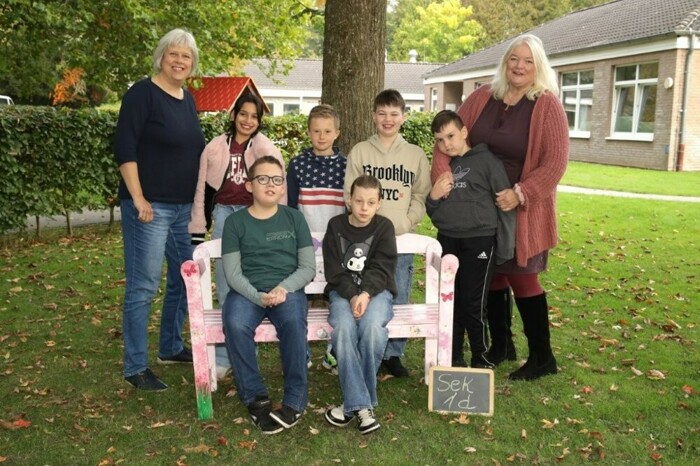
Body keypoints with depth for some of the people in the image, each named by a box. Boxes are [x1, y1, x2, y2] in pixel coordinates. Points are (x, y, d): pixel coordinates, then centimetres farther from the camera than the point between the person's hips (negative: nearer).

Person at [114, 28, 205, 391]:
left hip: (185, 207, 8)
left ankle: (170, 347, 32)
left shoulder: (187, 99, 14)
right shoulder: (142, 93, -8)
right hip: (151, 207, -8)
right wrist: (138, 199, -18)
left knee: (185, 279, 15)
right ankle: (135, 367, 6)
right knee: (143, 286, -4)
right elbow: (124, 149, -14)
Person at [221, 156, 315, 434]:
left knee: (294, 322, -33)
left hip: (288, 289, 0)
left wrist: (283, 289, -13)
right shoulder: (235, 221, 8)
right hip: (246, 291, 0)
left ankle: (295, 400, -20)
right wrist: (258, 297, -18)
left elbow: (308, 267, 6)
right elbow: (232, 273, 0)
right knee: (235, 325, -32)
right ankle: (255, 397, -14)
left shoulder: (293, 218, 10)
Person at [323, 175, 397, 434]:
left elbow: (381, 269, -6)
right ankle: (361, 403, -28)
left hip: (376, 290, 0)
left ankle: (353, 402, -20)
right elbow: (334, 272, -2)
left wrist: (366, 294, -24)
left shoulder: (384, 227, 3)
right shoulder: (336, 226, 3)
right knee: (343, 327, -32)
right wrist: (352, 295, -19)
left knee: (372, 326, -33)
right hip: (343, 292, 0)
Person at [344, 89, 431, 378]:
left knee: (399, 300, 4)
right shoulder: (360, 151, 6)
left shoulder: (416, 154, 9)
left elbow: (421, 196, 7)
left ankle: (393, 354, 17)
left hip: (402, 238, 1)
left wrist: (405, 222, -8)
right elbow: (351, 194, 3)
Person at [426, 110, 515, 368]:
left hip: (479, 241, -5)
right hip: (446, 242, 5)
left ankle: (481, 360, 15)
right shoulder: (441, 167, 12)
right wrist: (433, 197, -3)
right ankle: (453, 357, 24)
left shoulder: (486, 160, -4)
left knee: (474, 304, -2)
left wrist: (505, 248, -7)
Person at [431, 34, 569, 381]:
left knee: (522, 278, 0)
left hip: (522, 211, -4)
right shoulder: (483, 97, 4)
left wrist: (520, 194, -22)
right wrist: (442, 171, -15)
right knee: (493, 276, 13)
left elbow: (555, 162, -14)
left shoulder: (547, 105, -8)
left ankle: (542, 357, 15)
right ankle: (501, 345, 30)